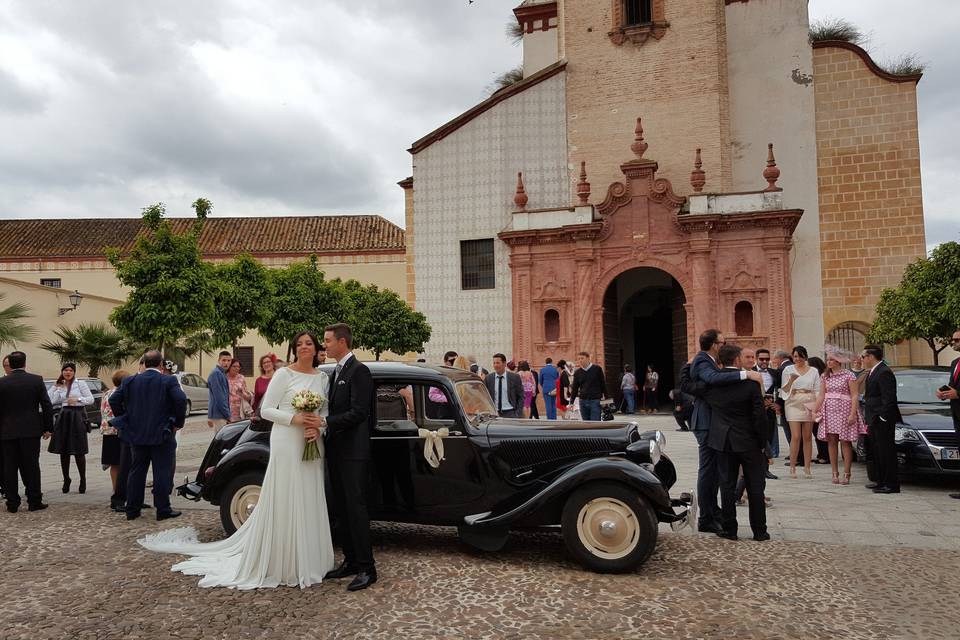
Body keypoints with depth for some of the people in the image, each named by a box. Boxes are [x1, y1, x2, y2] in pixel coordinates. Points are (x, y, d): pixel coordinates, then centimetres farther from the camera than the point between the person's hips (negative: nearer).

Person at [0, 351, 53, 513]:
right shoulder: (36, 380, -4)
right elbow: (47, 406, -3)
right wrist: (48, 428, 4)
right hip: (31, 431, 0)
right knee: (31, 466, 6)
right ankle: (34, 502, 7)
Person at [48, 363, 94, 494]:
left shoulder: (80, 384, 0)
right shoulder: (60, 386, 12)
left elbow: (91, 399, -3)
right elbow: (52, 401, 1)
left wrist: (77, 399, -15)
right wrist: (57, 388, -2)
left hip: (77, 417, -4)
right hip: (64, 417, 4)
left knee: (79, 451, -3)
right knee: (63, 451, 5)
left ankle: (83, 480, 7)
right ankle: (66, 479, 17)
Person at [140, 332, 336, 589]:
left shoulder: (323, 378, 9)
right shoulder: (283, 374, -4)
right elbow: (266, 410, -5)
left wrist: (319, 421, -7)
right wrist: (294, 418, -18)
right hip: (287, 443, -5)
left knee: (309, 502, 9)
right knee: (283, 501, 0)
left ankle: (306, 560, 20)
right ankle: (278, 562, 11)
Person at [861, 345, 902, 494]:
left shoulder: (884, 372, -16)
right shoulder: (872, 372, 16)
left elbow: (889, 398, -20)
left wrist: (882, 417, -19)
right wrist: (869, 419, 15)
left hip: (883, 421, -10)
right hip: (874, 420, 11)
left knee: (886, 452, -5)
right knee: (876, 452, 16)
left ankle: (892, 485, 1)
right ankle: (881, 481, 24)